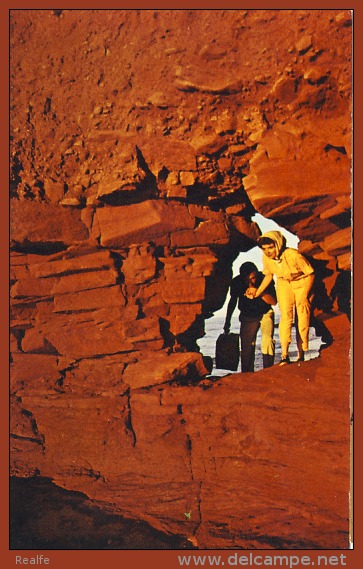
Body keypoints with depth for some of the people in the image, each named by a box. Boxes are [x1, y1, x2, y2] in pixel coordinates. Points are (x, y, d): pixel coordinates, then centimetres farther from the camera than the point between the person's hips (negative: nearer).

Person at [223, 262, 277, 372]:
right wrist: (227, 321, 9)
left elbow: (273, 301, -22)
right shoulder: (236, 282, -14)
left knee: (267, 340, -22)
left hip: (265, 313, -2)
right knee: (247, 345, -5)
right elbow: (232, 301, 4)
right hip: (247, 316, 2)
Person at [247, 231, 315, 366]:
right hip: (283, 284, 3)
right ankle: (284, 355, -18)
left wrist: (304, 295, -21)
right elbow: (269, 275, 4)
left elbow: (310, 273, -19)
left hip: (302, 283, -3)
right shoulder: (266, 258, -17)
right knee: (285, 315, -14)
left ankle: (301, 355, 9)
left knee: (303, 319, -4)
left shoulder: (293, 255, -31)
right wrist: (257, 292, -4)